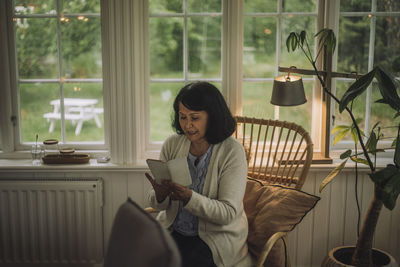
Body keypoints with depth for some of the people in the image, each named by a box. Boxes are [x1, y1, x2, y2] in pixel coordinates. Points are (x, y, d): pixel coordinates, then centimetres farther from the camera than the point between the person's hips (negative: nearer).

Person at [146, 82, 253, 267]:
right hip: (172, 230, 4)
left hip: (217, 234, -3)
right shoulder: (171, 145, 0)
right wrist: (160, 195, -22)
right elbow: (158, 205, 2)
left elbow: (228, 212, -17)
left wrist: (189, 198, -31)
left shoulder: (232, 152, -13)